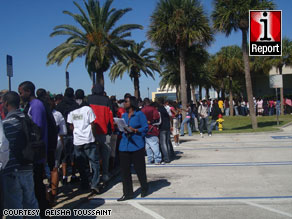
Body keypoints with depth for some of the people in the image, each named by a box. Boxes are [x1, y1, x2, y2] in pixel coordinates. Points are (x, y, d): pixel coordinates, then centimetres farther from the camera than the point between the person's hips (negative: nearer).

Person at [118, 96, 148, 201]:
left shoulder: (139, 114, -3)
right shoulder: (124, 115, 16)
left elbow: (145, 128, -8)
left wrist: (134, 130, -21)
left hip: (137, 146, -6)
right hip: (124, 146, 6)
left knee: (140, 169, 6)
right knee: (124, 170, 4)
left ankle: (144, 190, 26)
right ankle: (128, 193, 13)